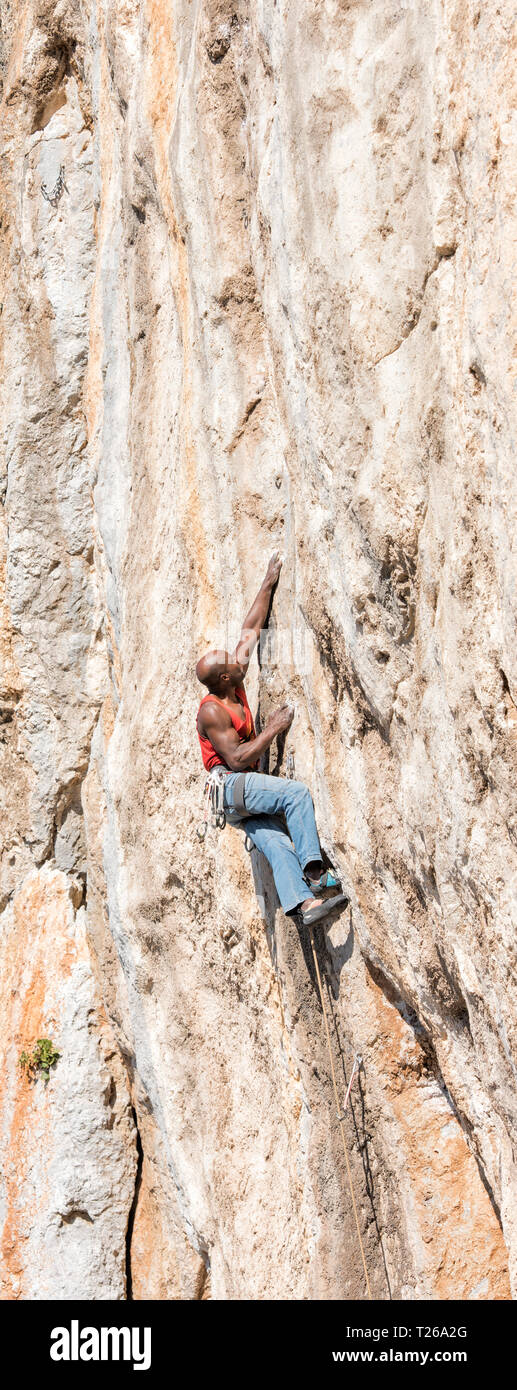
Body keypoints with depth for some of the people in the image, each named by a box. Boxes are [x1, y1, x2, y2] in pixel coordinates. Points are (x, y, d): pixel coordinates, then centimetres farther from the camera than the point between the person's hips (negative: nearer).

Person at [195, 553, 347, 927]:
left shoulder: (236, 686, 9)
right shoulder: (212, 712, -14)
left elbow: (251, 631, 15)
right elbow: (236, 759, -20)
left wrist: (269, 584, 17)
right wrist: (274, 729, -16)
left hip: (244, 797, 8)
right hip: (231, 786, -8)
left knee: (276, 842, -13)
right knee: (297, 791, -24)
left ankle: (303, 901, -31)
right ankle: (313, 871, -26)